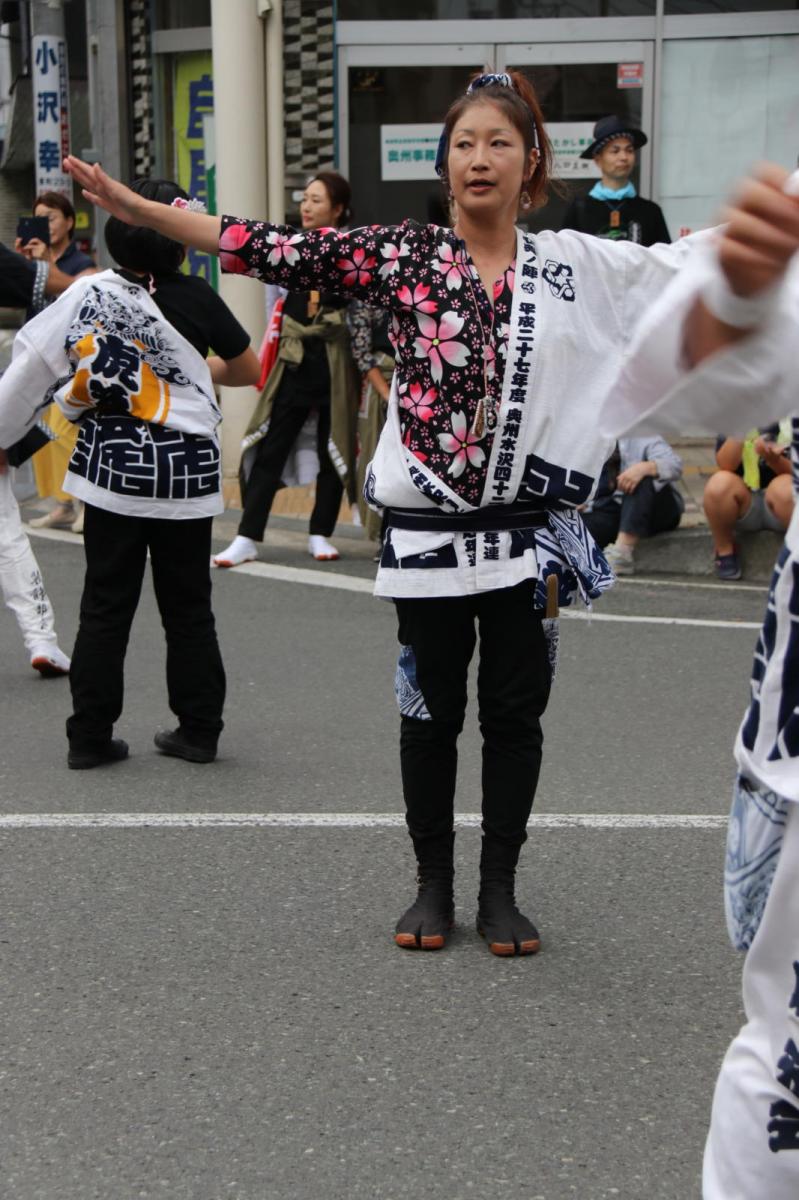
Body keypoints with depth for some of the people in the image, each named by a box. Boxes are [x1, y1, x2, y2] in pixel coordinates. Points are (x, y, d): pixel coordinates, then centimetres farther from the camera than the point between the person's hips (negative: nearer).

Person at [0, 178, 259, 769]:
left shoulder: (87, 293, -4)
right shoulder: (194, 298, -9)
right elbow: (249, 371, 3)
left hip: (111, 471, 1)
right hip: (186, 472, -1)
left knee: (105, 608, 8)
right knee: (188, 608, 10)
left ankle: (90, 735, 10)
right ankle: (199, 729, 16)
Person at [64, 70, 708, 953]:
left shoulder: (574, 264, 3)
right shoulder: (403, 256, -2)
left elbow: (685, 265, 4)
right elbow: (280, 252, -7)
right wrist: (136, 209, -13)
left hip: (530, 528, 1)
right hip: (428, 528, -1)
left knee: (514, 709, 8)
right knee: (431, 708, 9)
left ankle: (499, 890, 22)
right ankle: (433, 886, 25)